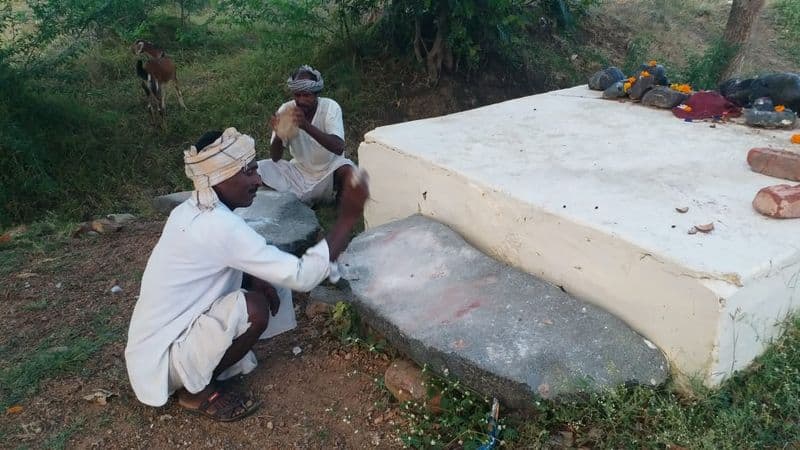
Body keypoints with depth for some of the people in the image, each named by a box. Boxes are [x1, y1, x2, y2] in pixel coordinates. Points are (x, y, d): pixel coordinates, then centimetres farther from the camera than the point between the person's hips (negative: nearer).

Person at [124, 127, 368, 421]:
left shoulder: (193, 209, 0)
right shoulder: (219, 225, -29)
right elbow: (302, 276, -28)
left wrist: (256, 281, -5)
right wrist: (348, 218, -23)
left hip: (162, 335, 9)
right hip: (162, 355, -9)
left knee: (264, 284, 6)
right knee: (255, 308, -26)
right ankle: (195, 389, -4)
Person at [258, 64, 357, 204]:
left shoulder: (330, 107, -20)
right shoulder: (285, 110, -13)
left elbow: (339, 148, -35)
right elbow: (275, 158, -14)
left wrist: (307, 126, -48)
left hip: (330, 169, -3)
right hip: (300, 170, 3)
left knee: (347, 171, -35)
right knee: (257, 170, -15)